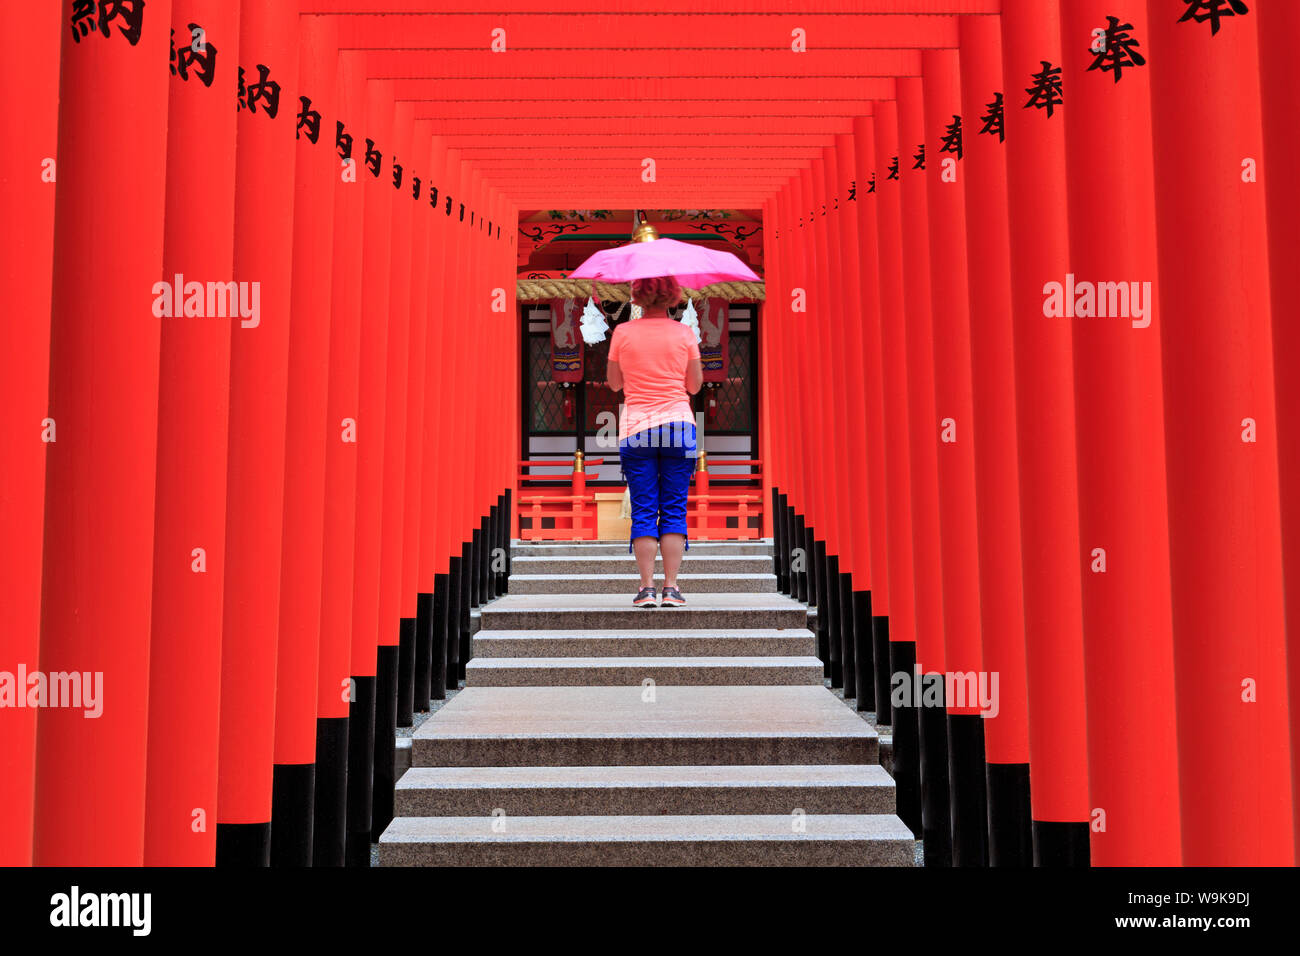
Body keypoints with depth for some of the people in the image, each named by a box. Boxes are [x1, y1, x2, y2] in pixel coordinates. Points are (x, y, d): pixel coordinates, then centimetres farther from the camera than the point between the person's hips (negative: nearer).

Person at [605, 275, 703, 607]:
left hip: (636, 427, 0)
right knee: (674, 509, 4)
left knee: (643, 511, 2)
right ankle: (671, 587, 1)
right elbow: (695, 385, 6)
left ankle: (647, 588, -1)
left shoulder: (622, 333, 1)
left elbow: (614, 383, 10)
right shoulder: (684, 333, 1)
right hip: (678, 424, 0)